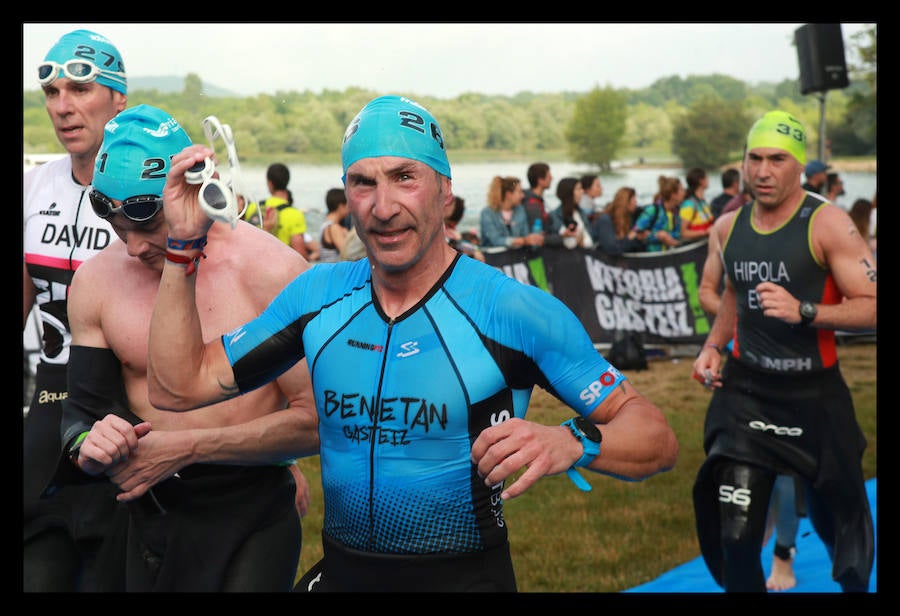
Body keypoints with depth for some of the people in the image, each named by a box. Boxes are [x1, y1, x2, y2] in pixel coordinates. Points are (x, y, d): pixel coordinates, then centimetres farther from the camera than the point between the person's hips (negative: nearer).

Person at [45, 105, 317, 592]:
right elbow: (83, 408, 4)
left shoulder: (272, 271, -16)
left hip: (253, 520, -4)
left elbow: (314, 419, -17)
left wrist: (187, 447, -23)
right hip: (150, 519, 5)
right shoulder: (94, 280, -1)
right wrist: (87, 448, -20)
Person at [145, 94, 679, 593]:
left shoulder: (514, 310, -15)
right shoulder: (318, 296, -1)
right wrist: (184, 246, -5)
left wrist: (569, 443, -35)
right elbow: (179, 385, 2)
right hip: (340, 573, 4)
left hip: (467, 576, -3)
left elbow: (655, 437, -14)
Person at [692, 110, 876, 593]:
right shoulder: (727, 229, 5)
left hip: (815, 395, -3)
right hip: (745, 391, 3)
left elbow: (871, 307, -18)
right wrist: (713, 346, 11)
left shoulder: (827, 224, -12)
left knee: (837, 521, 15)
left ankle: (856, 584, 46)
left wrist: (803, 312, -30)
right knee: (734, 536, -5)